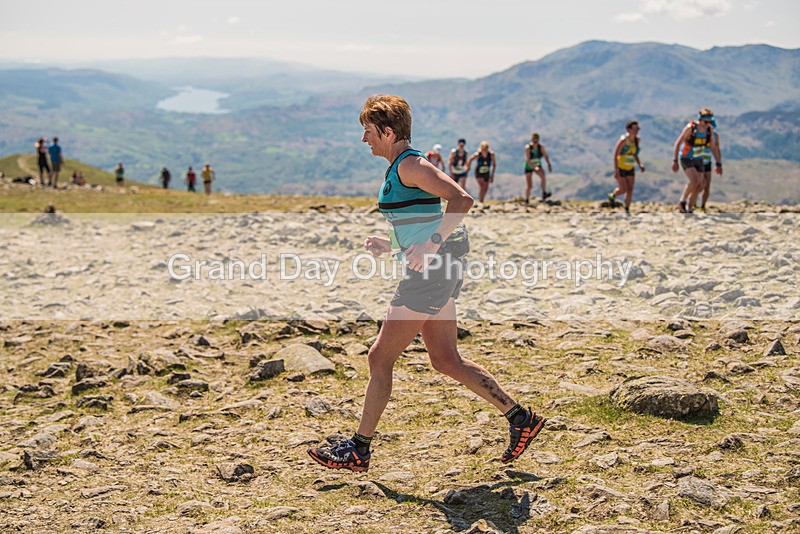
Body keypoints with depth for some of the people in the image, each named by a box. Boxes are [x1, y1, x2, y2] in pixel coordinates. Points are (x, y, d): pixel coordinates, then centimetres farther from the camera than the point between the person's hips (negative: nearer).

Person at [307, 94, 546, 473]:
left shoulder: (409, 165, -12)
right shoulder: (398, 170, 18)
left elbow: (461, 200, -24)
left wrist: (431, 246, -29)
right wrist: (389, 245, 14)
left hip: (432, 273, -10)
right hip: (436, 272, 10)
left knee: (380, 357, -4)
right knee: (446, 361, 13)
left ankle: (358, 450, 5)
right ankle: (520, 418, 19)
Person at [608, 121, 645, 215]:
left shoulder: (637, 140, 0)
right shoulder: (623, 140, -19)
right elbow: (615, 154, -18)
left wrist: (639, 164, 2)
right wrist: (616, 169, -23)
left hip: (630, 168, 6)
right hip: (620, 168, -6)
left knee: (630, 190, 1)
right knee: (623, 189, -4)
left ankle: (627, 210, 13)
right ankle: (612, 196, 29)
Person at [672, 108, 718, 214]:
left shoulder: (710, 130, -7)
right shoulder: (690, 128, -22)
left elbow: (713, 147, 5)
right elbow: (678, 143, -16)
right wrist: (675, 161, -20)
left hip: (699, 160, 6)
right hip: (686, 159, -6)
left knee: (698, 186, 3)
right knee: (694, 181, -25)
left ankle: (689, 209, 16)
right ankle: (682, 201, -6)